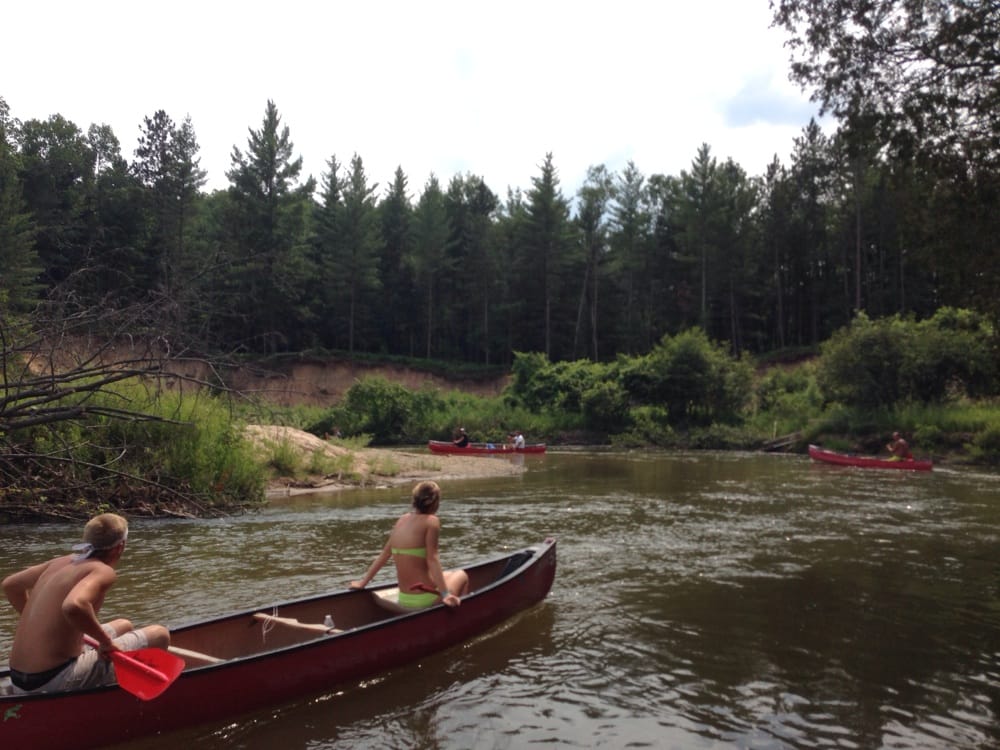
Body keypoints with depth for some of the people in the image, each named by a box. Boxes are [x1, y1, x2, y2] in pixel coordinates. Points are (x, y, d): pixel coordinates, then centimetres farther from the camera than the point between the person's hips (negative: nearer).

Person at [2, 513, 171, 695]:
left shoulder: (62, 562, 8)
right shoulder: (103, 571, -16)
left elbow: (10, 584, 19)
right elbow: (74, 606, -36)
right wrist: (106, 641, -21)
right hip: (55, 681, -9)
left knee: (124, 626, 26)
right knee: (159, 635, -4)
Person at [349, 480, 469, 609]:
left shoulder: (402, 520, 7)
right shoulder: (432, 521, -11)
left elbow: (385, 553, 10)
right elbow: (432, 559, -16)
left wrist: (363, 582, 17)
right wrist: (445, 594, -17)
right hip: (426, 599, -6)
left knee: (448, 575, 32)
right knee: (462, 575, 23)